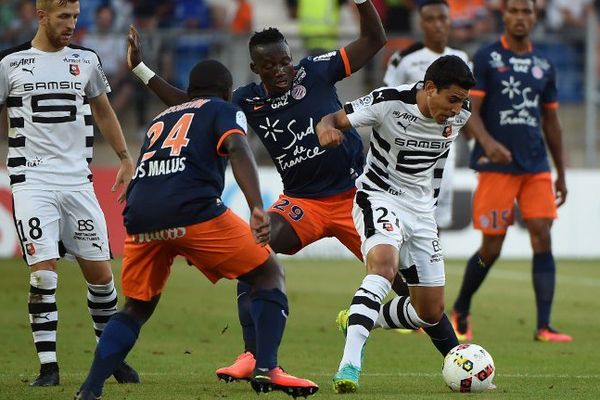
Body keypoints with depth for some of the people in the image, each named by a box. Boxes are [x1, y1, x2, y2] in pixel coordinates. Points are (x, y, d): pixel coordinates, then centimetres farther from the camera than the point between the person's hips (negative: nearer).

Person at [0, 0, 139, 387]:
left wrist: (126, 158, 20)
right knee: (44, 275, -13)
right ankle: (48, 367, -6)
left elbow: (103, 112, 22)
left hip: (78, 181, 3)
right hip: (32, 181, -3)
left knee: (100, 273, 3)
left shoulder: (86, 60, 9)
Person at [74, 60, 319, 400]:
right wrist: (258, 209, -17)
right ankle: (267, 369, -5)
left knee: (137, 307, 22)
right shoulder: (224, 110, 17)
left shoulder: (161, 119, 34)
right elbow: (238, 149, -4)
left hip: (140, 215, 5)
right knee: (269, 274, 10)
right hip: (192, 209, -5)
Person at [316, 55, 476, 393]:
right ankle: (350, 365, -44)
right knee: (384, 266, -36)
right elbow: (334, 119, -15)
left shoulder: (460, 114, -5)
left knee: (431, 313, 6)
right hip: (379, 198, -6)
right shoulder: (389, 102, -21)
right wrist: (326, 128, -40)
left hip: (422, 210, 6)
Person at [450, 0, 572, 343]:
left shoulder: (544, 66, 12)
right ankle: (460, 312, 23)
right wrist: (487, 142, -28)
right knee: (491, 248, 0)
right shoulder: (486, 58, -1)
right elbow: (470, 111, -8)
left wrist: (561, 173, 18)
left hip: (536, 167, 4)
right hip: (496, 167, -4)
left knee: (542, 238, -9)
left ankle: (544, 326, -10)